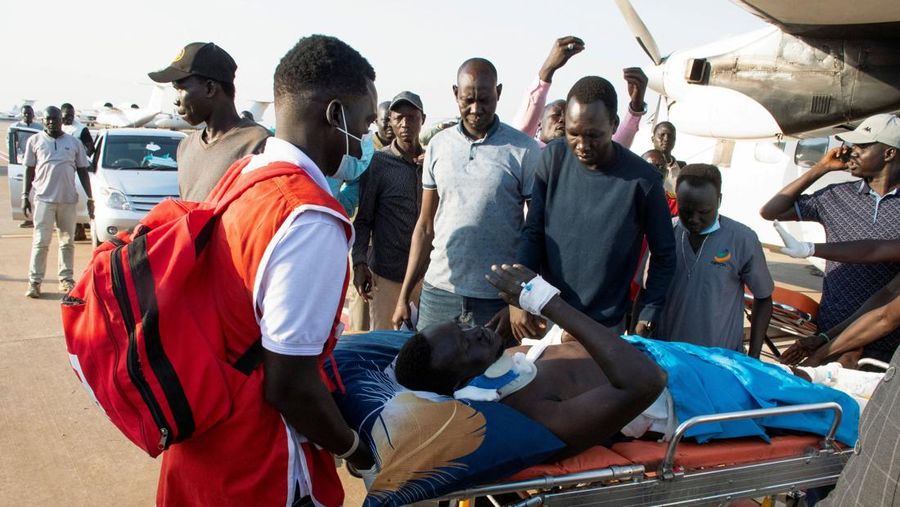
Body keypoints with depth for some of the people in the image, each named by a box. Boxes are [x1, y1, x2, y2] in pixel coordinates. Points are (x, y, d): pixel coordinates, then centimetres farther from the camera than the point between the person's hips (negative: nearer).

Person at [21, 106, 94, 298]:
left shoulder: (74, 143, 11)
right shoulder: (35, 141, 8)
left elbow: (82, 171, 12)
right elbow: (29, 170, 9)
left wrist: (90, 198, 5)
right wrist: (25, 196, 2)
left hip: (69, 199, 2)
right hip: (43, 198, -2)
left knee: (68, 242, 6)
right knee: (41, 242, -4)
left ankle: (66, 279, 14)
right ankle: (34, 282, 0)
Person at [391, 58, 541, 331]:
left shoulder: (524, 150, -4)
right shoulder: (438, 145, 6)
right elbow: (425, 226, 10)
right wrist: (404, 295, 8)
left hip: (498, 298, -3)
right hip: (438, 291, 3)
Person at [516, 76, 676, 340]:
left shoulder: (642, 179, -15)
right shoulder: (553, 157, -7)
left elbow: (664, 255, -3)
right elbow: (533, 231, -3)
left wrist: (646, 321, -5)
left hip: (603, 328, -2)